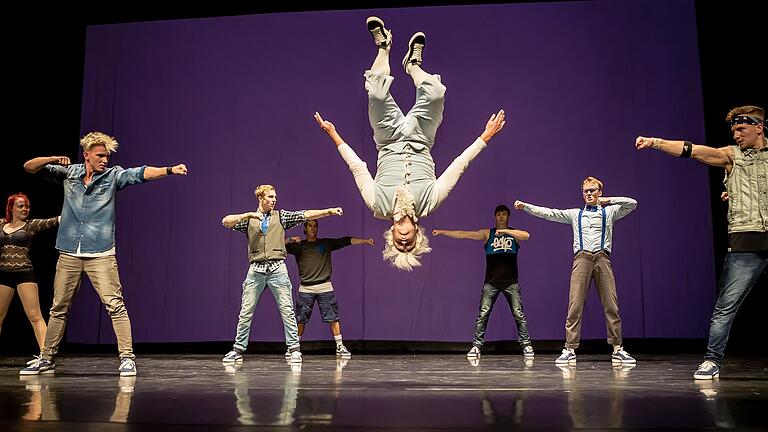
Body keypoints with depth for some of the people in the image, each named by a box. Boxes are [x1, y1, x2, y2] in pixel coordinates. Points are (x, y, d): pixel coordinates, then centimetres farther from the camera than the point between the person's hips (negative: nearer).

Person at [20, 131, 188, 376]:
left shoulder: (113, 176, 2)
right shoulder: (68, 172, 9)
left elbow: (140, 174, -12)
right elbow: (29, 167, 10)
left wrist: (169, 170, -28)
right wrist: (53, 160, -10)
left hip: (101, 254, -2)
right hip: (69, 255, 3)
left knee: (115, 305, -10)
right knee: (59, 308, 11)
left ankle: (127, 358, -5)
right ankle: (46, 360, 24)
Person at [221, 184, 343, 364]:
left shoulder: (281, 216, 10)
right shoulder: (249, 219, 11)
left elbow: (305, 215, 0)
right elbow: (225, 221, -2)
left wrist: (329, 211, -11)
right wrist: (248, 215, -12)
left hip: (277, 268, -1)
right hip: (256, 269, 1)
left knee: (287, 310, -3)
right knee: (246, 311, 4)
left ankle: (294, 349, 3)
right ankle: (238, 350, 13)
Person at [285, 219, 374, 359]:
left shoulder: (326, 243, 12)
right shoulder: (298, 245, 9)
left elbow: (346, 241, 7)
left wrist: (365, 241, 1)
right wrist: (291, 240, -17)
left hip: (325, 287, 0)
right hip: (305, 288, 0)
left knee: (333, 317, -3)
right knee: (300, 320, 2)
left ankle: (340, 347, 3)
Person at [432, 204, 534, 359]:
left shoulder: (514, 233, 9)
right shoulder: (487, 234, 9)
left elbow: (526, 235, -14)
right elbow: (464, 234, 2)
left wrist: (505, 231, -21)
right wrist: (442, 232, -5)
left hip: (511, 282, 0)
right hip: (491, 282, 0)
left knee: (519, 314, -2)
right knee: (483, 314, -6)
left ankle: (526, 345, 7)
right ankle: (476, 346, -3)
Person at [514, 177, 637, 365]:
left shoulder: (609, 212, 19)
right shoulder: (575, 214, 19)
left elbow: (632, 203, 10)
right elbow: (549, 213, 13)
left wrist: (608, 200, 11)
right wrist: (525, 206, 7)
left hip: (603, 259, 0)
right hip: (582, 258, 0)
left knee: (611, 306, -2)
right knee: (575, 306, -7)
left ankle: (617, 349, 5)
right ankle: (570, 350, -6)